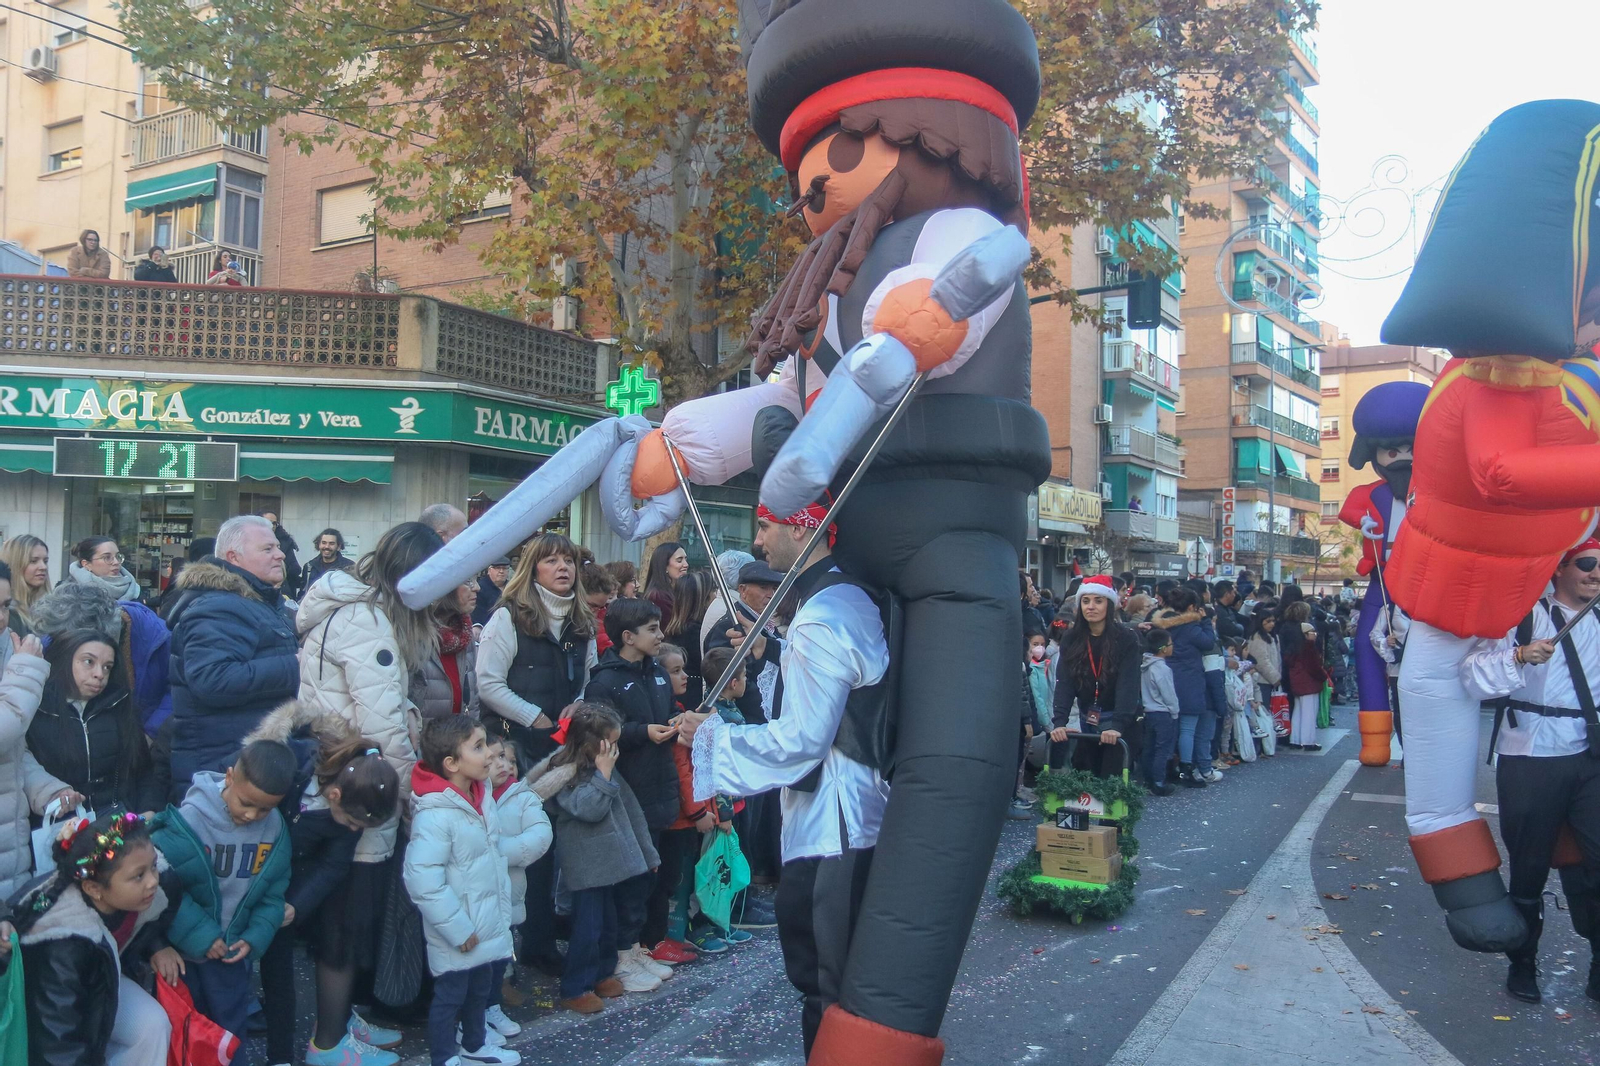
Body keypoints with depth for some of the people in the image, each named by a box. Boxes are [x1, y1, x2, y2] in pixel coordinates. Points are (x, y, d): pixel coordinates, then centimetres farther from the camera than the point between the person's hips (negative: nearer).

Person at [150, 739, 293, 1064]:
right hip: (183, 947, -3)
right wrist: (200, 936, -21)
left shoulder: (275, 828, -10)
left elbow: (272, 894, 0)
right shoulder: (188, 821, -25)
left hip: (232, 950, 3)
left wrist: (255, 938, -11)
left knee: (232, 1024, 19)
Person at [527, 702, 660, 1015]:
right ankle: (575, 989, 5)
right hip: (586, 866, -8)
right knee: (587, 927, -5)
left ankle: (603, 973, 32)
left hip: (609, 859, 8)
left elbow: (630, 809, 15)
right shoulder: (565, 775, -13)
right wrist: (603, 774, -21)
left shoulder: (607, 769, 10)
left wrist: (647, 851, 17)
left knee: (608, 922, 17)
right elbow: (589, 809, -26)